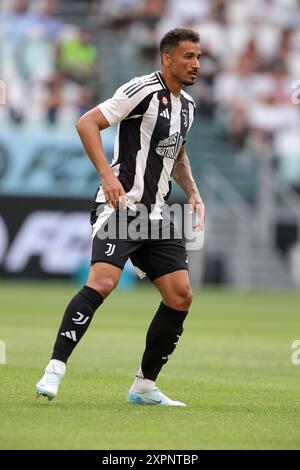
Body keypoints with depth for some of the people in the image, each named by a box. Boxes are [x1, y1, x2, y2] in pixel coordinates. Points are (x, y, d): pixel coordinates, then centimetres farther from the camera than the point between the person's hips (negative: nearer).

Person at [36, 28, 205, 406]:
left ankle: (144, 386, 12)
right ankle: (54, 371, -24)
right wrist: (107, 175, -23)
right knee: (102, 281, -25)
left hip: (156, 214, 8)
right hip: (119, 206, -8)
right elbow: (87, 123, -14)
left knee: (180, 296, 2)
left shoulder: (186, 105, 15)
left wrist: (193, 194, 16)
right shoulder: (143, 90, -10)